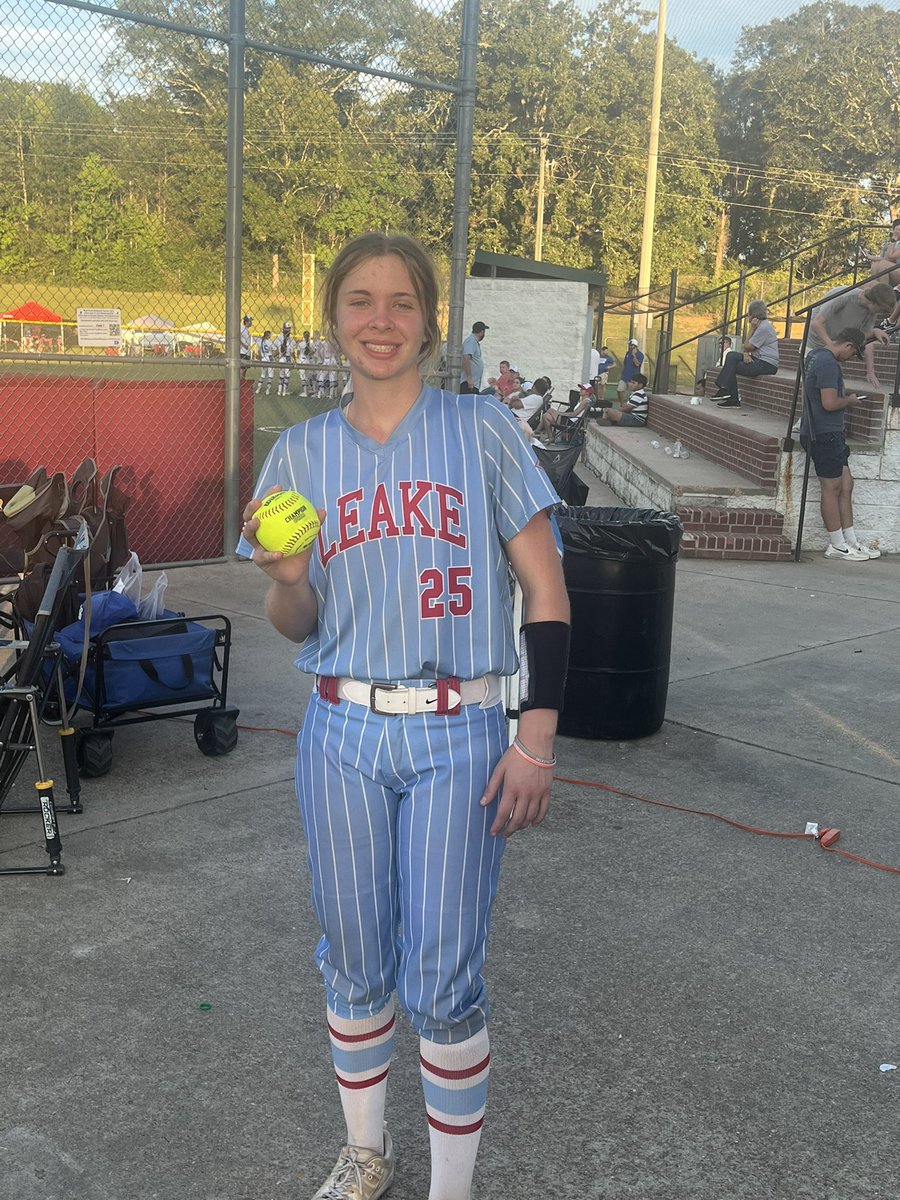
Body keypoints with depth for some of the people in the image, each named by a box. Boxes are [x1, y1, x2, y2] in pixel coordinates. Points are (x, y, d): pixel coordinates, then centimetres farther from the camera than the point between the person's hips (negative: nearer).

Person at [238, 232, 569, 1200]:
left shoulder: (482, 432, -3)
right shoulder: (302, 451, 5)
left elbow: (546, 593, -3)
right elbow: (296, 626, 9)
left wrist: (536, 739, -11)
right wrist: (287, 579, -14)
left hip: (456, 739, -3)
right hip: (342, 737, 3)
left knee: (442, 984, 1)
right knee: (354, 965, 15)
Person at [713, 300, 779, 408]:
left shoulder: (764, 328, -16)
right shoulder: (760, 325, 18)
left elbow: (748, 346, -12)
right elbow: (747, 347, 13)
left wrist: (752, 329, -6)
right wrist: (745, 354, -10)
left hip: (767, 365, -10)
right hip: (758, 359, 10)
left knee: (731, 367, -13)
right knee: (731, 355, 0)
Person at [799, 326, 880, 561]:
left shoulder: (818, 355, 13)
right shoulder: (828, 363, -19)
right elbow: (830, 403, -25)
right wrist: (850, 400, -5)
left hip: (830, 433, 11)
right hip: (825, 434, -11)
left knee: (845, 485, 13)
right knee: (832, 488, -2)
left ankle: (850, 541, 18)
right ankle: (838, 545, 6)